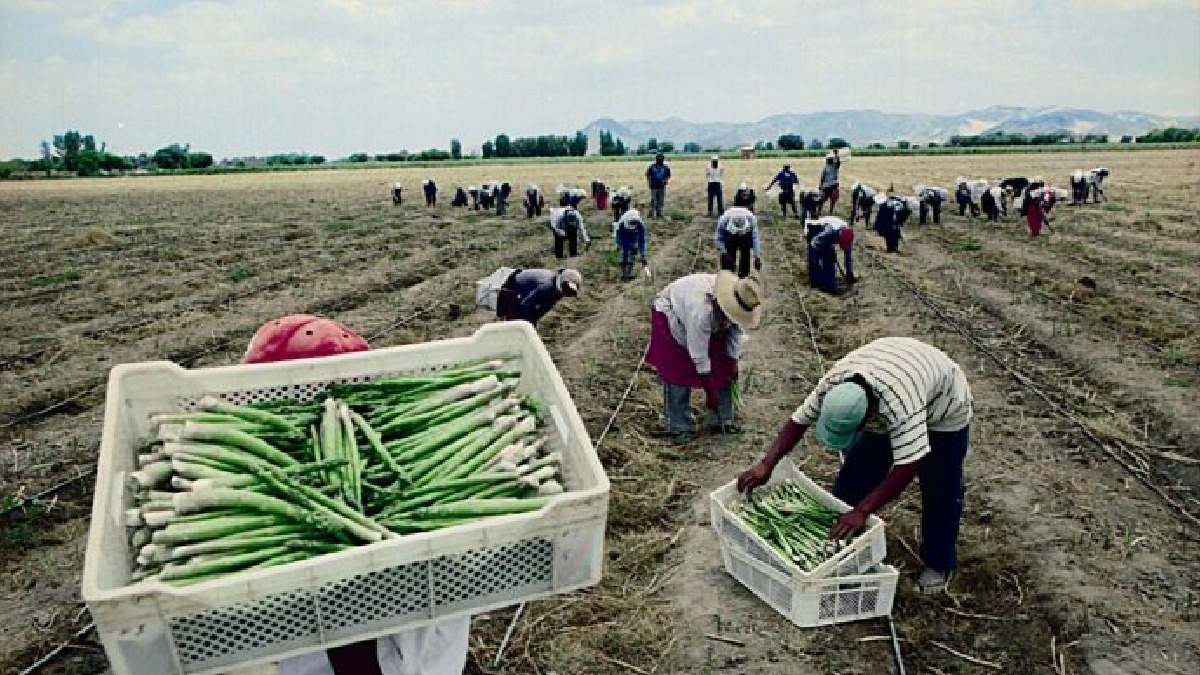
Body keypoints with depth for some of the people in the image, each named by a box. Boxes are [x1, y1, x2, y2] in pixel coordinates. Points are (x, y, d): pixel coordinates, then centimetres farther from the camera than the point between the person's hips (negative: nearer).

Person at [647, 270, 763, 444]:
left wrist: (733, 360, -11)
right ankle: (679, 428, -2)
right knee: (678, 374, -12)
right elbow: (698, 352, -35)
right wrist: (709, 382, -28)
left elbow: (737, 330, -6)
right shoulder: (702, 309, -44)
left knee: (722, 369, 0)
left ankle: (723, 420, 11)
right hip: (672, 316, -7)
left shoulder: (740, 302, -24)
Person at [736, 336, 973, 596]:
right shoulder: (830, 385, -31)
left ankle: (938, 564, 18)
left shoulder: (900, 404, -48)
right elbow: (798, 421, -18)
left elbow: (906, 467, -47)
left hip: (943, 409, -5)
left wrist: (861, 511, -48)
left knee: (939, 490, -3)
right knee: (854, 474, 2)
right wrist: (766, 465, -26)